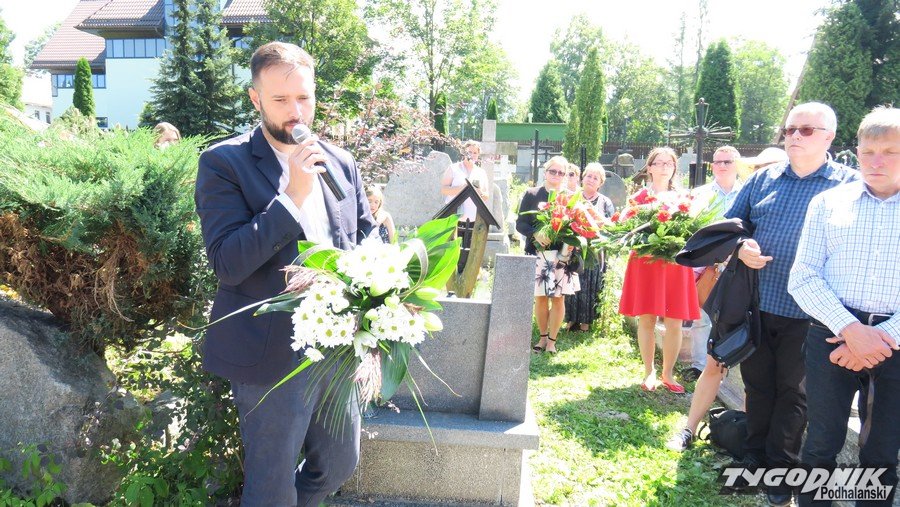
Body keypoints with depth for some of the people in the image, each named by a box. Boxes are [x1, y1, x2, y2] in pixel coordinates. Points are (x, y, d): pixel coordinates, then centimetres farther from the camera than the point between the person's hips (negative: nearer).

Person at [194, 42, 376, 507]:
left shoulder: (340, 162, 6)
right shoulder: (223, 163, -9)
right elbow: (226, 263, -18)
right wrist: (292, 197, -25)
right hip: (273, 358, -5)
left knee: (339, 466, 21)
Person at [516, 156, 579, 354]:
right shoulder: (531, 194, 6)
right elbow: (520, 223, 3)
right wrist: (535, 234, -16)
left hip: (562, 254, 0)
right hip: (538, 254, 0)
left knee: (558, 298, 0)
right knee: (540, 297, 6)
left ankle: (552, 340, 12)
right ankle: (543, 336, 22)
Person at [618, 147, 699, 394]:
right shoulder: (638, 198, 7)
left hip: (676, 263, 2)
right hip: (645, 263, -1)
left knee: (674, 322, 0)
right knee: (646, 319, 0)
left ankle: (668, 373, 14)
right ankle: (649, 372, 12)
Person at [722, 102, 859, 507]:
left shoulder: (850, 184, -1)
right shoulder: (763, 179, 8)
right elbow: (731, 222, 12)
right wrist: (739, 247, -11)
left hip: (807, 312, -3)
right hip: (755, 305, 3)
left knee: (793, 391, 11)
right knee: (757, 384, 15)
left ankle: (781, 469, 26)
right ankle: (755, 457, 32)